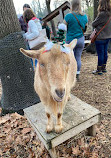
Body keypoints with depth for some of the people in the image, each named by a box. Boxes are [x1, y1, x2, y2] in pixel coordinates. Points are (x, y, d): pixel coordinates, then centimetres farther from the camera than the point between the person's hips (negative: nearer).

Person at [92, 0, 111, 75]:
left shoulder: (102, 14, -17)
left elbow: (93, 24, -8)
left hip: (100, 37, -8)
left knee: (100, 54, -2)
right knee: (105, 52, 14)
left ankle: (99, 70, 8)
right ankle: (104, 68, 26)